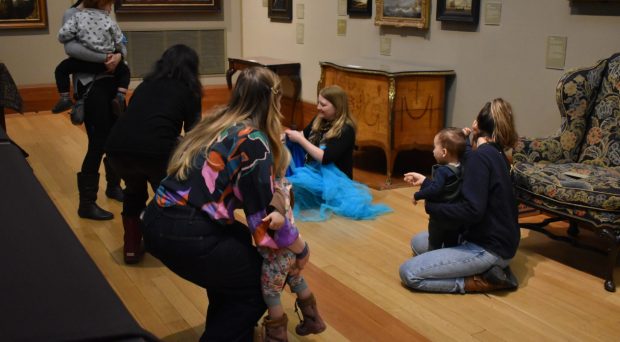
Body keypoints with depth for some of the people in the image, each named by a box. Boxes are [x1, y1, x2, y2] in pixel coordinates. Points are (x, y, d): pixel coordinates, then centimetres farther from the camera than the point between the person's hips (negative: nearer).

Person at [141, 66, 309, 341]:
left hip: (157, 220, 8)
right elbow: (264, 218, -9)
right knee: (261, 283, 10)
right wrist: (301, 249, 6)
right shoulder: (254, 140, -10)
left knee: (239, 238, 30)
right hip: (185, 234, -8)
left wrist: (270, 190, 21)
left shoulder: (217, 122, 13)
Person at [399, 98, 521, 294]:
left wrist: (430, 206, -15)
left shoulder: (479, 156, -20)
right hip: (497, 240, 10)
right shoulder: (497, 154, 9)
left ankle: (483, 281, -6)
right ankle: (490, 269, 8)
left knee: (409, 273, -13)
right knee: (418, 242, 21)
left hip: (489, 248, -10)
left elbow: (472, 210, -28)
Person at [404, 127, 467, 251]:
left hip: (440, 218, -7)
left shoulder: (442, 171, -21)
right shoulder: (460, 169, 4)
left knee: (434, 249, 8)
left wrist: (417, 195, -19)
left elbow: (434, 190, -34)